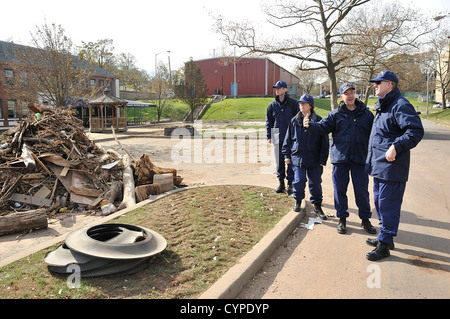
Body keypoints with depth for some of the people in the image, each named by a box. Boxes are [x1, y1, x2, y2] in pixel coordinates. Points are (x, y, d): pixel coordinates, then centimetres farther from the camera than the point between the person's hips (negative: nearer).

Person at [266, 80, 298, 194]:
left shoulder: (293, 103, 1)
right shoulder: (272, 105, 9)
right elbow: (268, 122, 13)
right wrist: (269, 136, 5)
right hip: (277, 138, 3)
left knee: (291, 161, 1)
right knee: (279, 162, 8)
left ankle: (290, 184, 11)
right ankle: (281, 183, 19)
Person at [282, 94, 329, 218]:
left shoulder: (319, 121, 0)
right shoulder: (294, 121, 6)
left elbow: (324, 142, 2)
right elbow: (288, 139, 12)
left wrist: (323, 159, -2)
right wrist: (287, 155, 8)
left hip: (314, 160, 0)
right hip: (297, 157, 1)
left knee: (316, 183, 7)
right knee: (299, 181, -3)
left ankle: (317, 206, 22)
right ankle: (298, 201, 23)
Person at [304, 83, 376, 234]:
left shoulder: (367, 114, 8)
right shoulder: (335, 114, 5)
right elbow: (323, 126, -6)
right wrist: (310, 125, -25)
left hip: (360, 159, 0)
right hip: (340, 158, 0)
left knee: (362, 191, 6)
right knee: (340, 190, 6)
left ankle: (365, 219, 24)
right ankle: (342, 219, 23)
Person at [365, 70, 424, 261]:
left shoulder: (400, 105, -14)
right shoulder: (382, 106, 17)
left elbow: (416, 131, -23)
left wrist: (396, 147, -30)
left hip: (391, 167, -10)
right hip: (379, 166, 11)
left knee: (388, 206, -2)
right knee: (379, 202, 19)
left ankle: (384, 245, 10)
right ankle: (384, 237, 34)